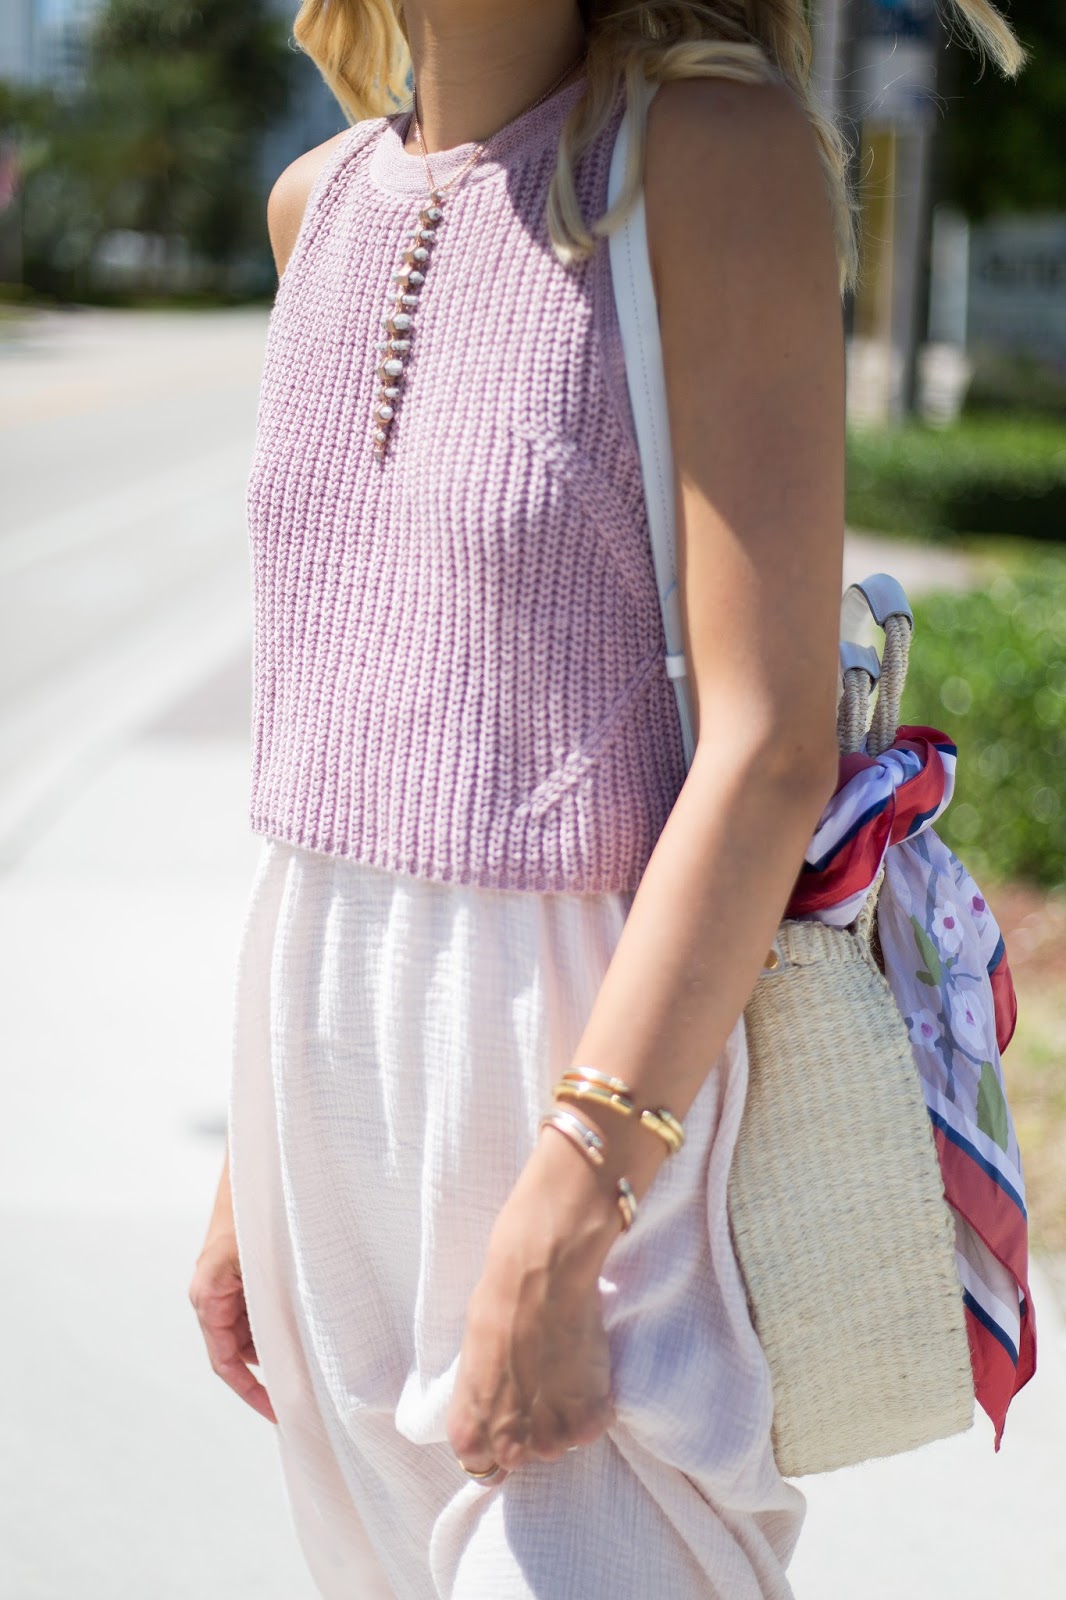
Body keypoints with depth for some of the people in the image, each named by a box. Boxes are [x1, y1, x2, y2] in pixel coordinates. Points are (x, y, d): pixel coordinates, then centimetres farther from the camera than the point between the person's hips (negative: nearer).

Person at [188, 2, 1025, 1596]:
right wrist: (255, 1164, 13)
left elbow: (773, 745, -17)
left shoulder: (717, 149, -12)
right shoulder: (324, 201, 8)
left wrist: (554, 1237, -20)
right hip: (330, 1059, 6)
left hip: (595, 1061, -6)